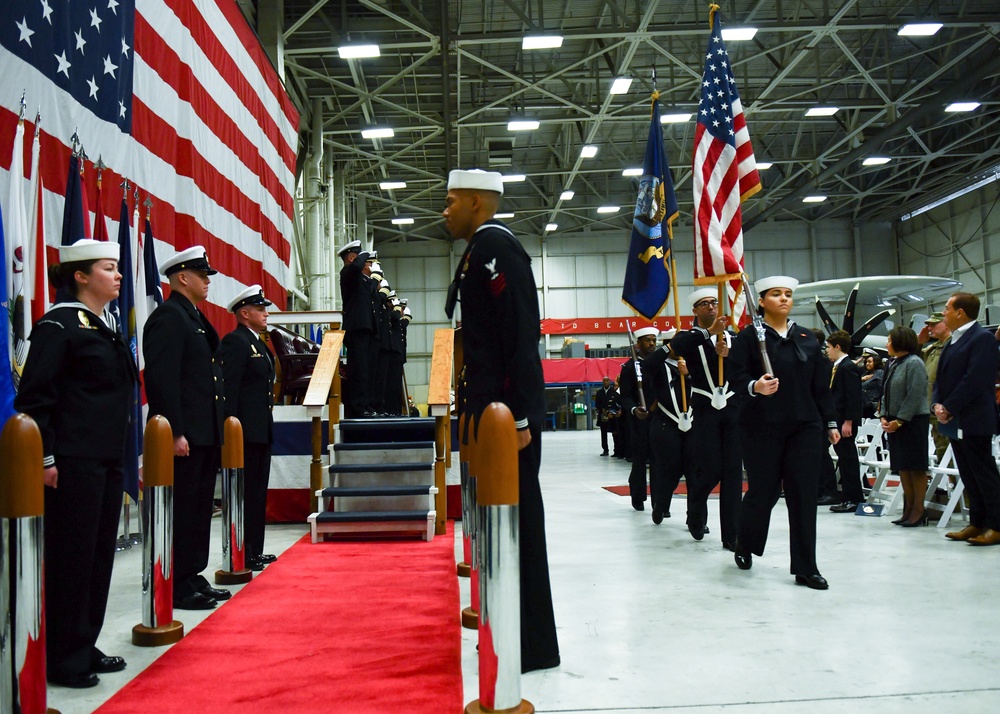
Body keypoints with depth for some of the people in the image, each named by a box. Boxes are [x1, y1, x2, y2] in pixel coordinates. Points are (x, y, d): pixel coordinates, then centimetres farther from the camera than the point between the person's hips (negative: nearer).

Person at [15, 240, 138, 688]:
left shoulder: (108, 326, 17)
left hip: (108, 460, 9)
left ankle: (86, 647, 24)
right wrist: (45, 459, -17)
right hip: (73, 462, -9)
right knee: (70, 557, -1)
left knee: (100, 553, 12)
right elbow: (35, 397, -13)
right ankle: (63, 659, 10)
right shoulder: (59, 324, -9)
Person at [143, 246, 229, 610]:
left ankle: (193, 578, 24)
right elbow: (161, 378, -19)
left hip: (205, 434, 10)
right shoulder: (168, 316, -11)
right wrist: (175, 432, -23)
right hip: (184, 436, -10)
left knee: (200, 508, 15)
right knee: (182, 510, -3)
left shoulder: (194, 318, 19)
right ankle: (178, 588, 6)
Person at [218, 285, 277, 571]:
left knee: (258, 493, 14)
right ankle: (242, 554, 1)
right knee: (246, 493, -6)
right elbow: (228, 388, -17)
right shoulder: (234, 342, -11)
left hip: (261, 431, 10)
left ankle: (255, 551, 22)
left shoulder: (257, 343, 19)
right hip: (246, 432, -10)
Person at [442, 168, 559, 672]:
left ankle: (534, 646, 7)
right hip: (492, 408, 10)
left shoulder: (494, 246, -10)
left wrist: (518, 418, -23)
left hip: (506, 411, -10)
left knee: (515, 517, -4)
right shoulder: (484, 249, 20)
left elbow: (521, 334, -19)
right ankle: (518, 629, 27)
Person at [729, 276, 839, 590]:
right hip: (763, 428, -4)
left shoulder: (807, 338, 11)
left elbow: (821, 385, 12)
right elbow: (739, 378, -11)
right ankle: (744, 545, 32)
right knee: (763, 491, 4)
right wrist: (755, 387, -33)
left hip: (804, 426, 4)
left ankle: (805, 568, 10)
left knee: (803, 495, 2)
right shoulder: (747, 338, -3)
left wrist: (830, 422, 10)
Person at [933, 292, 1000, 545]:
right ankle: (977, 523, 19)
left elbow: (975, 380, -20)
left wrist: (949, 408, -17)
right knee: (968, 476, 12)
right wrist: (938, 404, -1)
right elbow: (942, 377, 15)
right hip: (955, 421, 9)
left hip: (973, 421, -9)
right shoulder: (953, 341, 16)